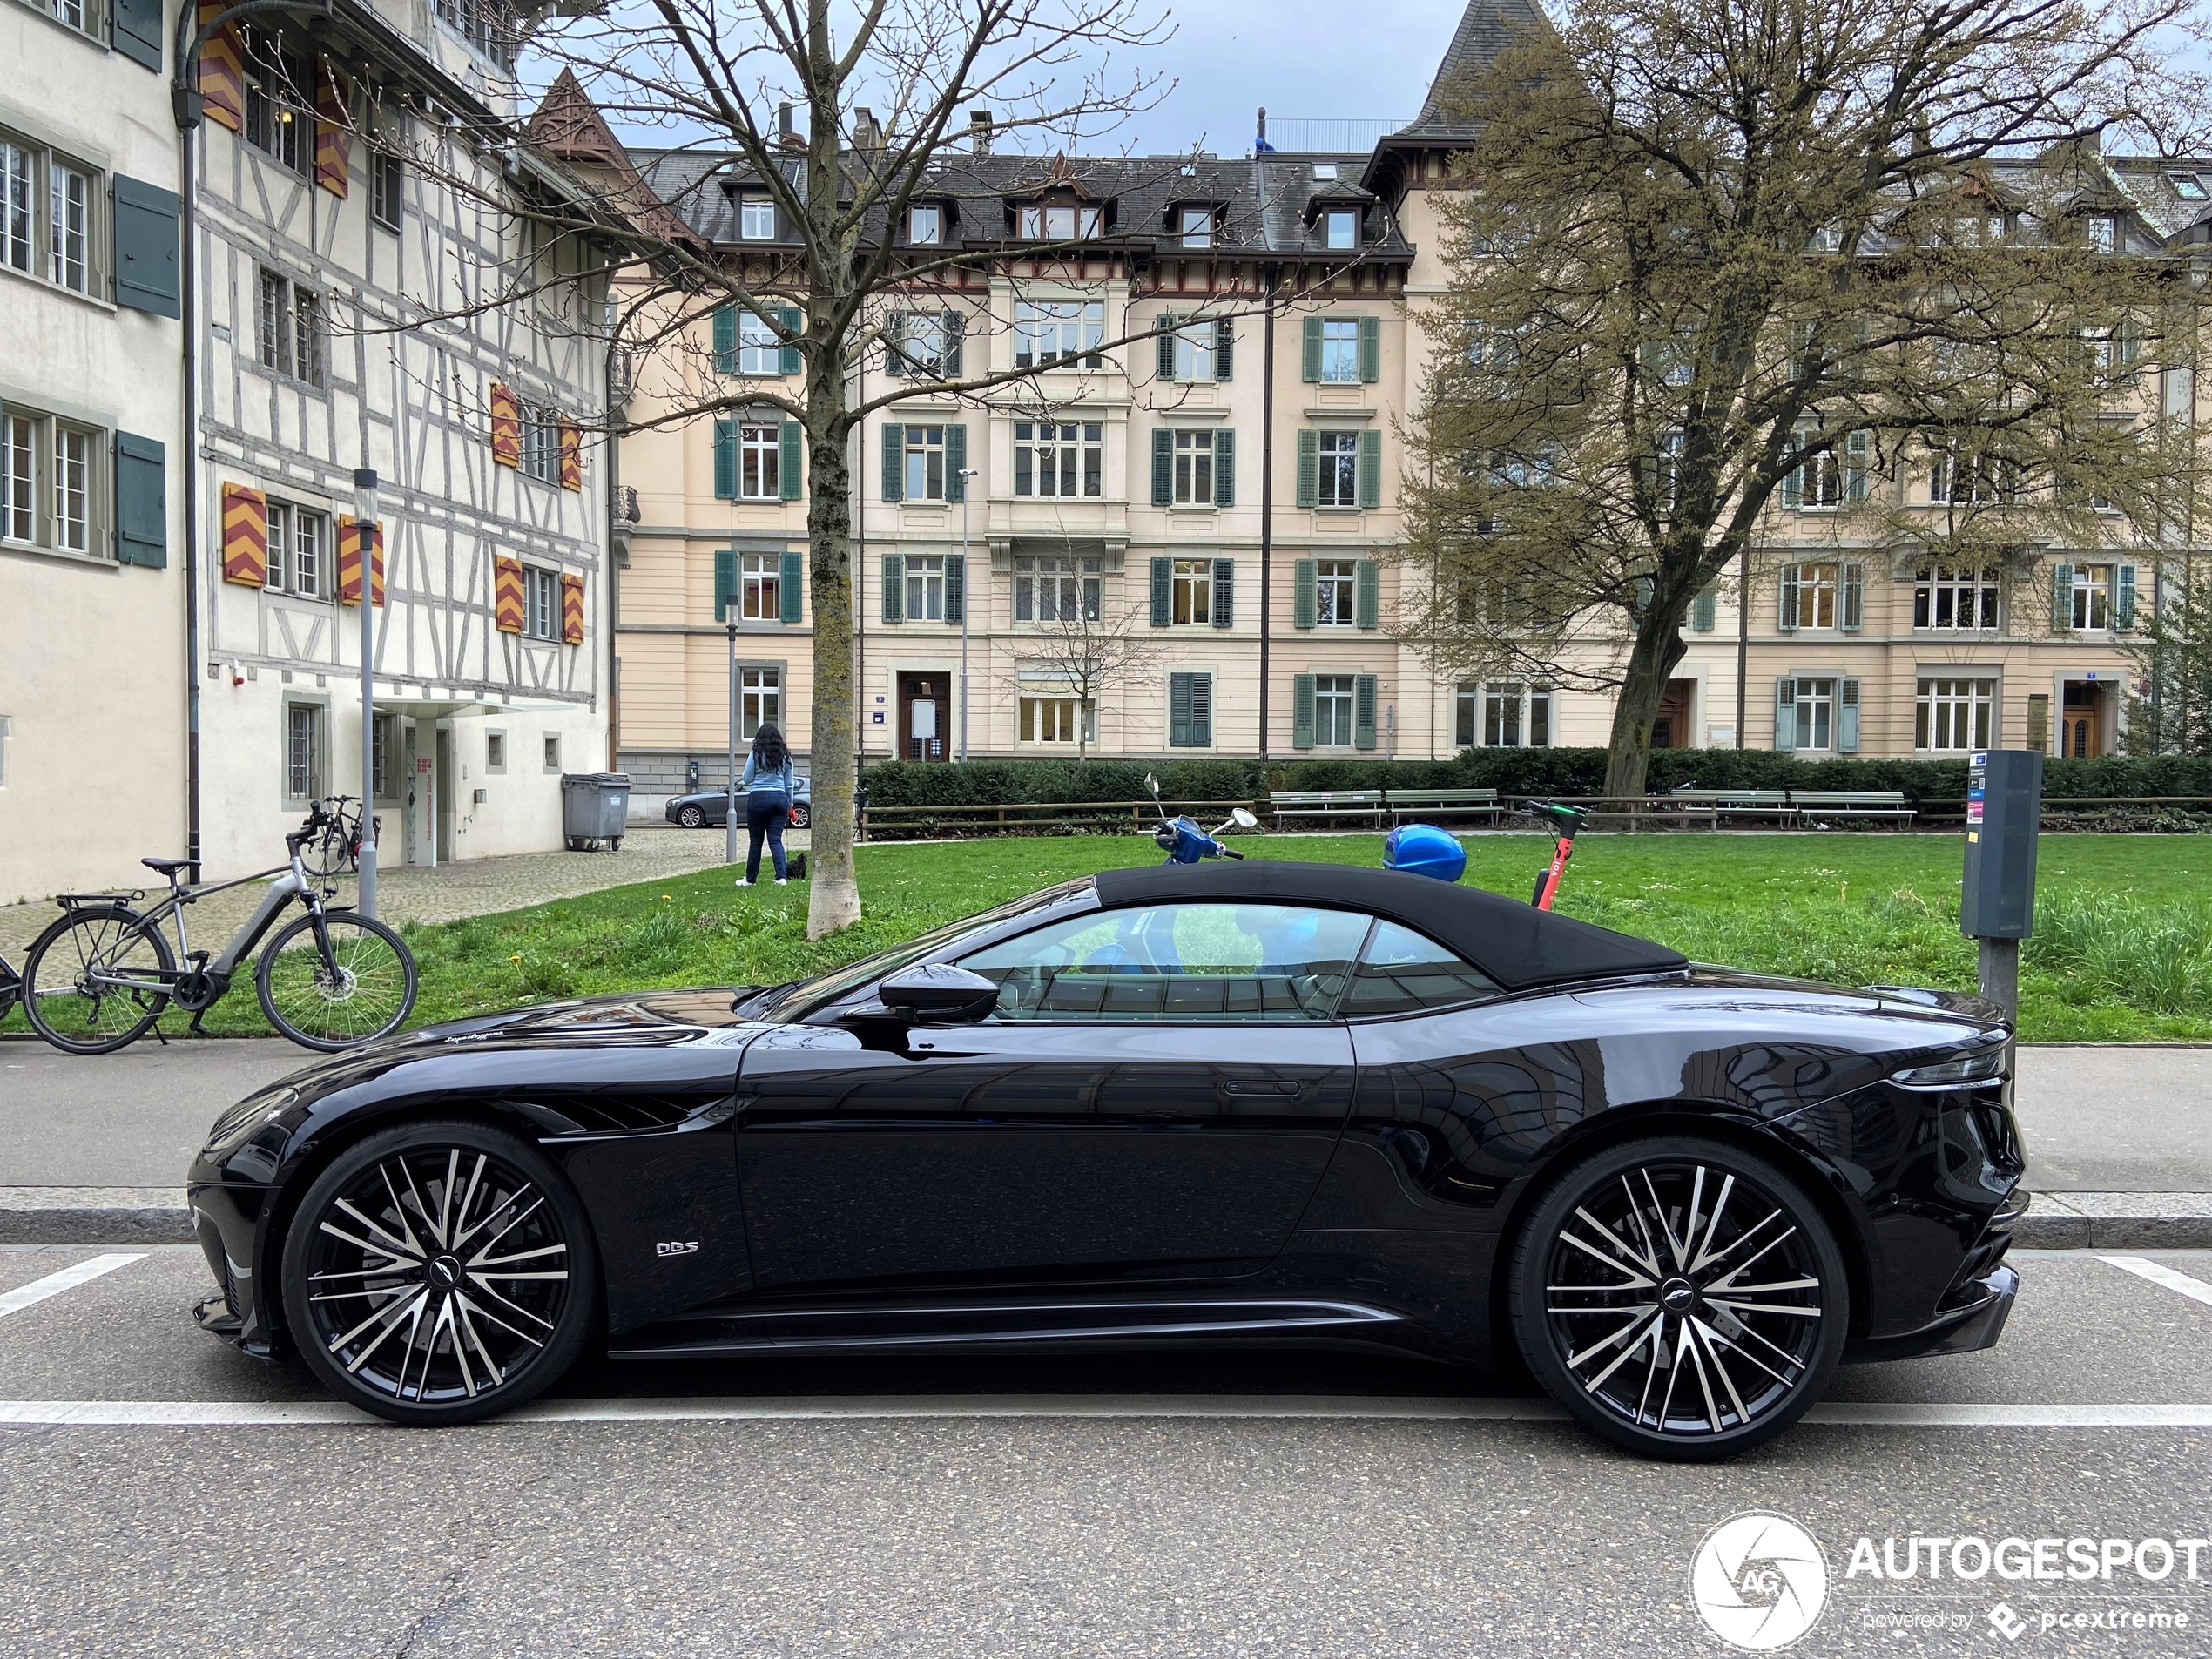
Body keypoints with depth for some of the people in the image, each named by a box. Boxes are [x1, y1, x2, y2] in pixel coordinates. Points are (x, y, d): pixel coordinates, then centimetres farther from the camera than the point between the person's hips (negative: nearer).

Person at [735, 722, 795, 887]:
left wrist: (740, 784, 23)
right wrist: (789, 805, 20)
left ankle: (750, 879, 13)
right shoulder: (785, 756, 9)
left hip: (759, 799, -3)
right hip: (780, 798, 3)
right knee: (776, 840, 2)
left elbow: (747, 779, 0)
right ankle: (781, 877, -11)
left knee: (756, 841, 5)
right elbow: (789, 784, 12)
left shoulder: (756, 754, -3)